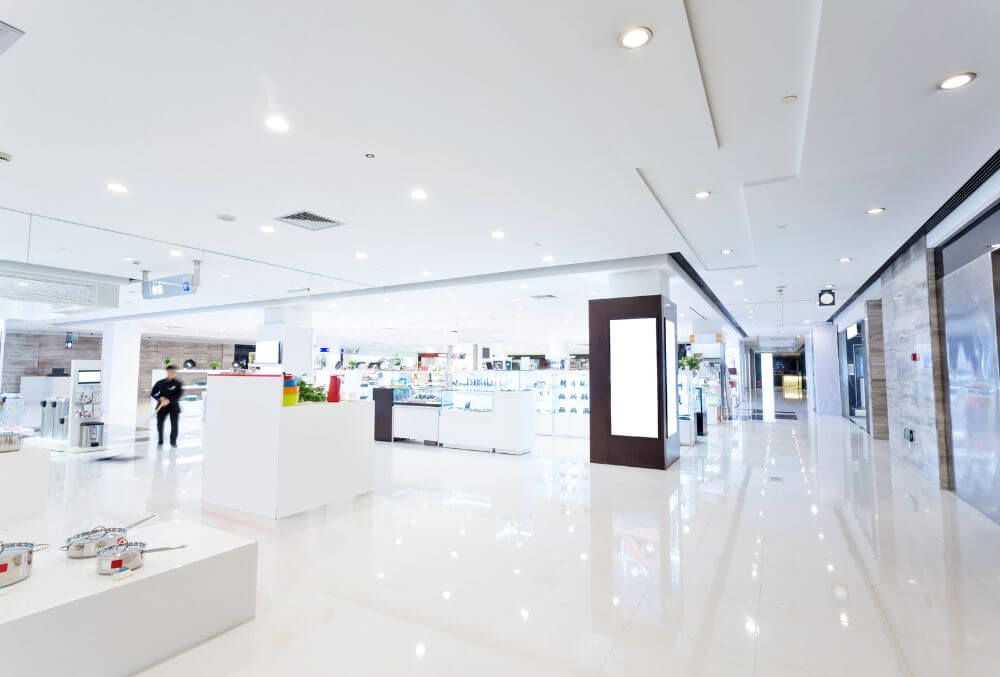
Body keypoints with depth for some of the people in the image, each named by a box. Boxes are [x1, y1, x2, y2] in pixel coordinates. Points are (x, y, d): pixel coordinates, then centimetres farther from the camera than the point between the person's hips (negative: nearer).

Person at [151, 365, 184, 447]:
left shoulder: (178, 384, -4)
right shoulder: (160, 383, 3)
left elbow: (179, 395, -12)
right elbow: (153, 393, 6)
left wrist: (169, 400, -25)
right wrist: (160, 398, -13)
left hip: (174, 406, -2)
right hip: (162, 406, 2)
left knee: (174, 424, -6)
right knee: (159, 423, 0)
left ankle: (173, 441, 9)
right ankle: (160, 441, 20)